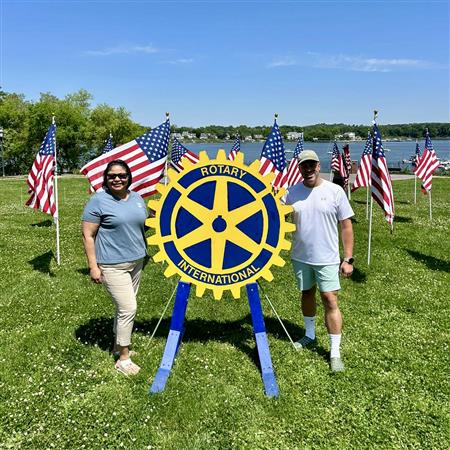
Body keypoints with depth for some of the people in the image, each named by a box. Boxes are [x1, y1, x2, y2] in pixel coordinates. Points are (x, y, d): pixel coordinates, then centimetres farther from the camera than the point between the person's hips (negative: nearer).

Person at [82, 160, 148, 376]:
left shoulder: (136, 198, 8)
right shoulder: (98, 201, -11)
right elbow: (88, 235, -11)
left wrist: (145, 252, 16)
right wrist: (93, 266, -14)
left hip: (136, 261, 7)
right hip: (112, 265, -7)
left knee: (124, 307, 18)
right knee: (128, 308, -8)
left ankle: (118, 345, 36)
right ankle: (123, 359, 7)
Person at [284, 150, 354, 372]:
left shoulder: (335, 191, -8)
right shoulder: (292, 192, -1)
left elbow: (346, 226, -5)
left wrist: (348, 258, -8)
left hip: (327, 258, -3)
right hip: (300, 256, 3)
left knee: (330, 300, -4)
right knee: (307, 294, 18)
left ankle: (335, 352, 6)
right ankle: (309, 335, 40)